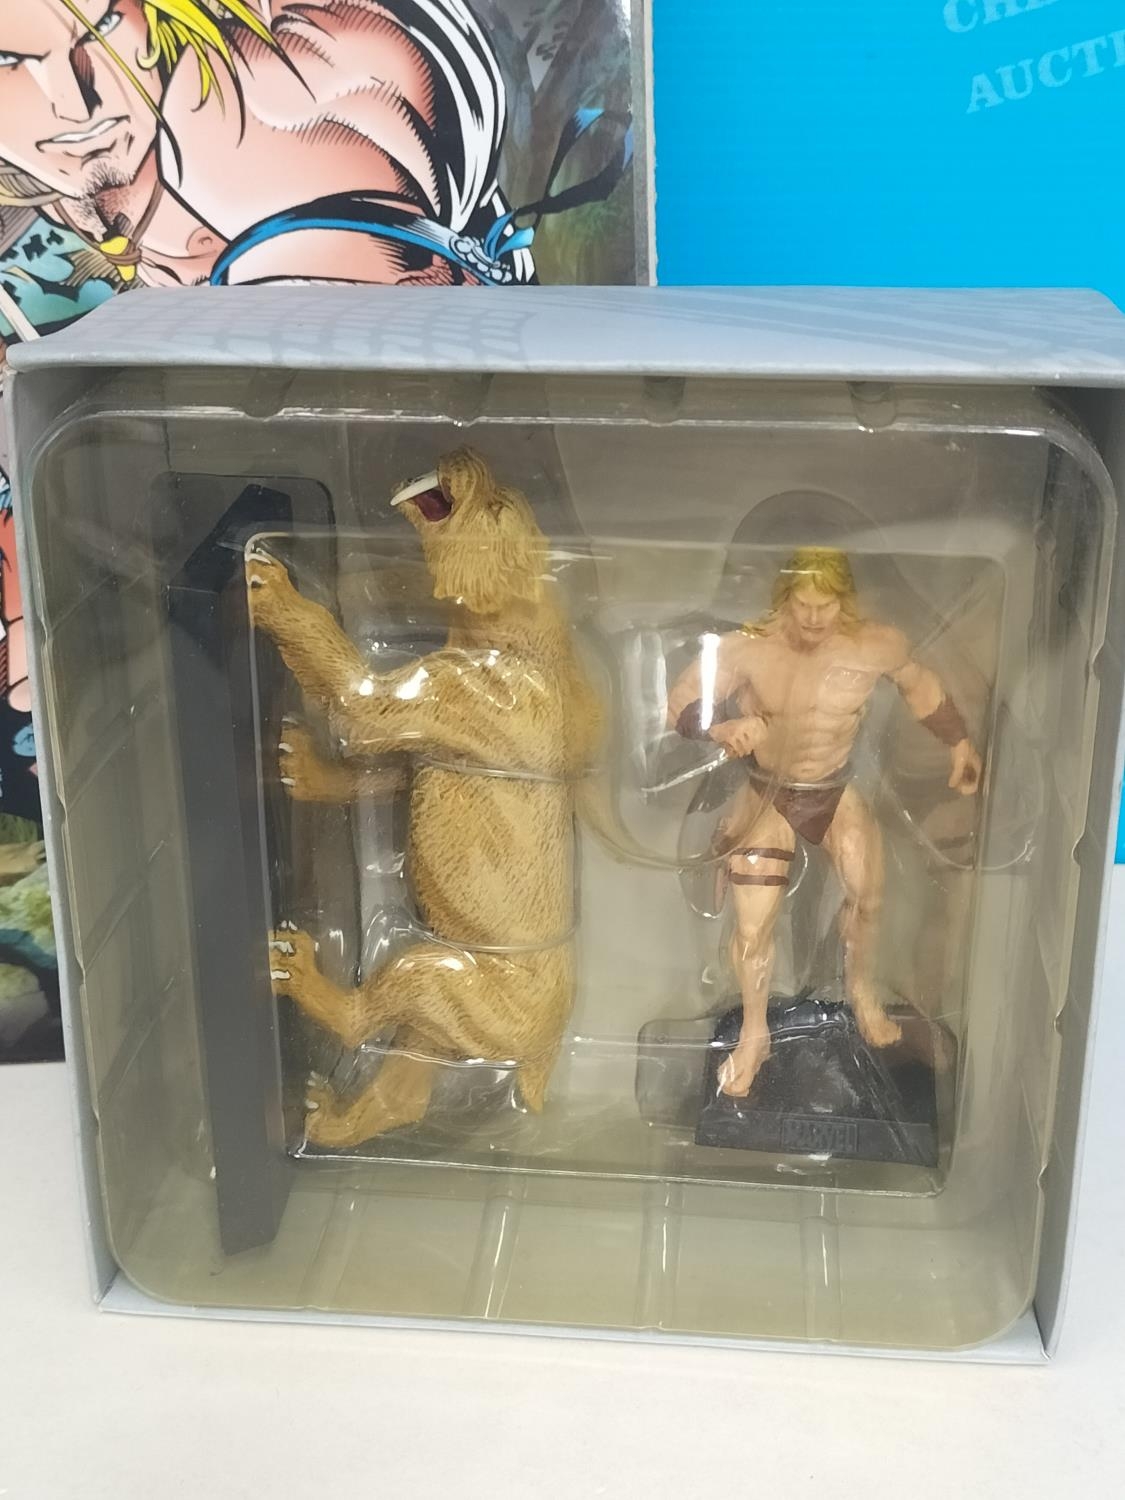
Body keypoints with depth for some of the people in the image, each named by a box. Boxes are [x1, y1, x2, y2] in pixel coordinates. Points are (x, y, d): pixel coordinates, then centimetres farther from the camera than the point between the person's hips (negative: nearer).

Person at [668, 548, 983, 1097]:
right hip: (766, 795, -2)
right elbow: (681, 701, -22)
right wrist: (722, 726, -42)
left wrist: (960, 743, 9)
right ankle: (753, 1034, 25)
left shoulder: (878, 647, -19)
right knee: (753, 929, -3)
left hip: (837, 790, 2)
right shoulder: (746, 649, -27)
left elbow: (919, 684, 2)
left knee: (867, 899, 12)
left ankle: (861, 989, 46)